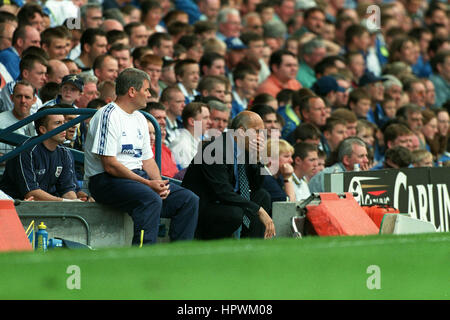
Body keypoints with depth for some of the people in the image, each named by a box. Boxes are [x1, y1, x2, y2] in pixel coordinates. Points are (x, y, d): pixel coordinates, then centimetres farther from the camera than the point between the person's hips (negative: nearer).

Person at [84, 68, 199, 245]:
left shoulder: (140, 119, 20)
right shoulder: (108, 116, -10)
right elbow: (110, 165, -17)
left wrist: (159, 183, -3)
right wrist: (148, 184, -18)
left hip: (140, 176, 9)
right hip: (106, 181, -9)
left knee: (189, 200, -6)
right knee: (151, 200, -35)